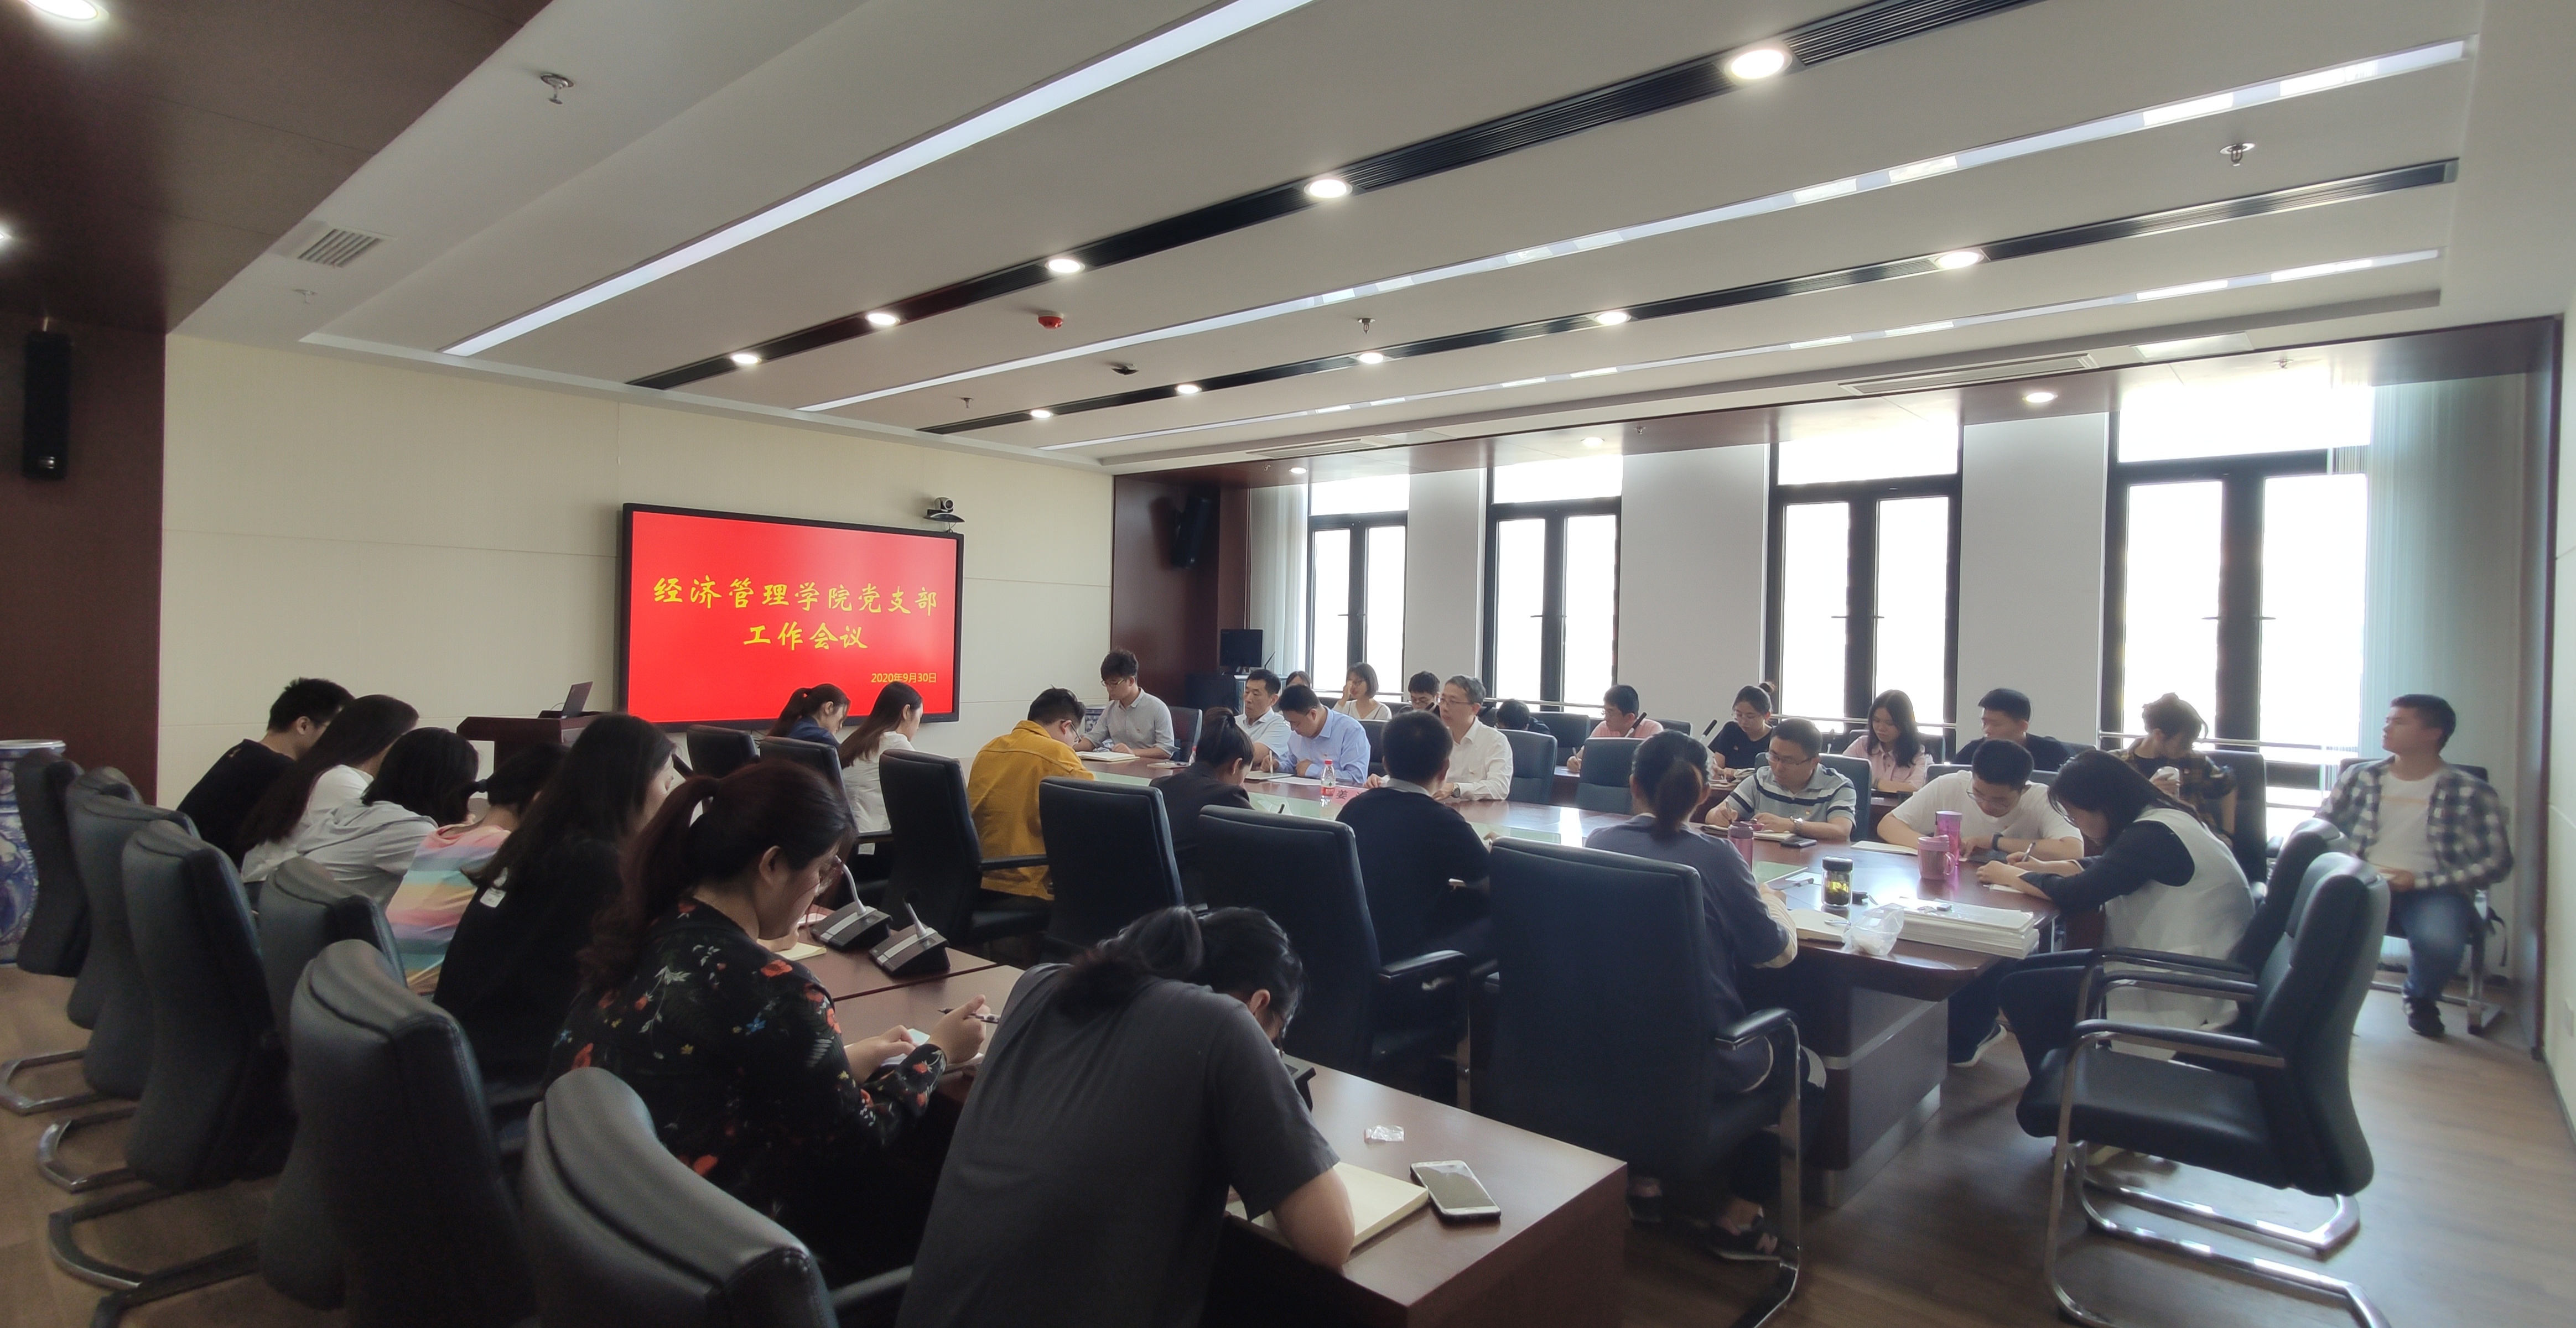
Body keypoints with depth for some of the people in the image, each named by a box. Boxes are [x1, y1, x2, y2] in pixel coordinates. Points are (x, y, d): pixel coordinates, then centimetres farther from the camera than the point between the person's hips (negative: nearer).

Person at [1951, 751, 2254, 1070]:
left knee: (2019, 989, -9)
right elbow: (2101, 870, 25)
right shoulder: (2160, 821, 8)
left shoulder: (2155, 835, -22)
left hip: (2184, 1004, -10)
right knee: (2018, 969, 6)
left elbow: (2076, 895, -23)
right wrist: (2044, 868, 12)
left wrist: (2010, 876, -8)